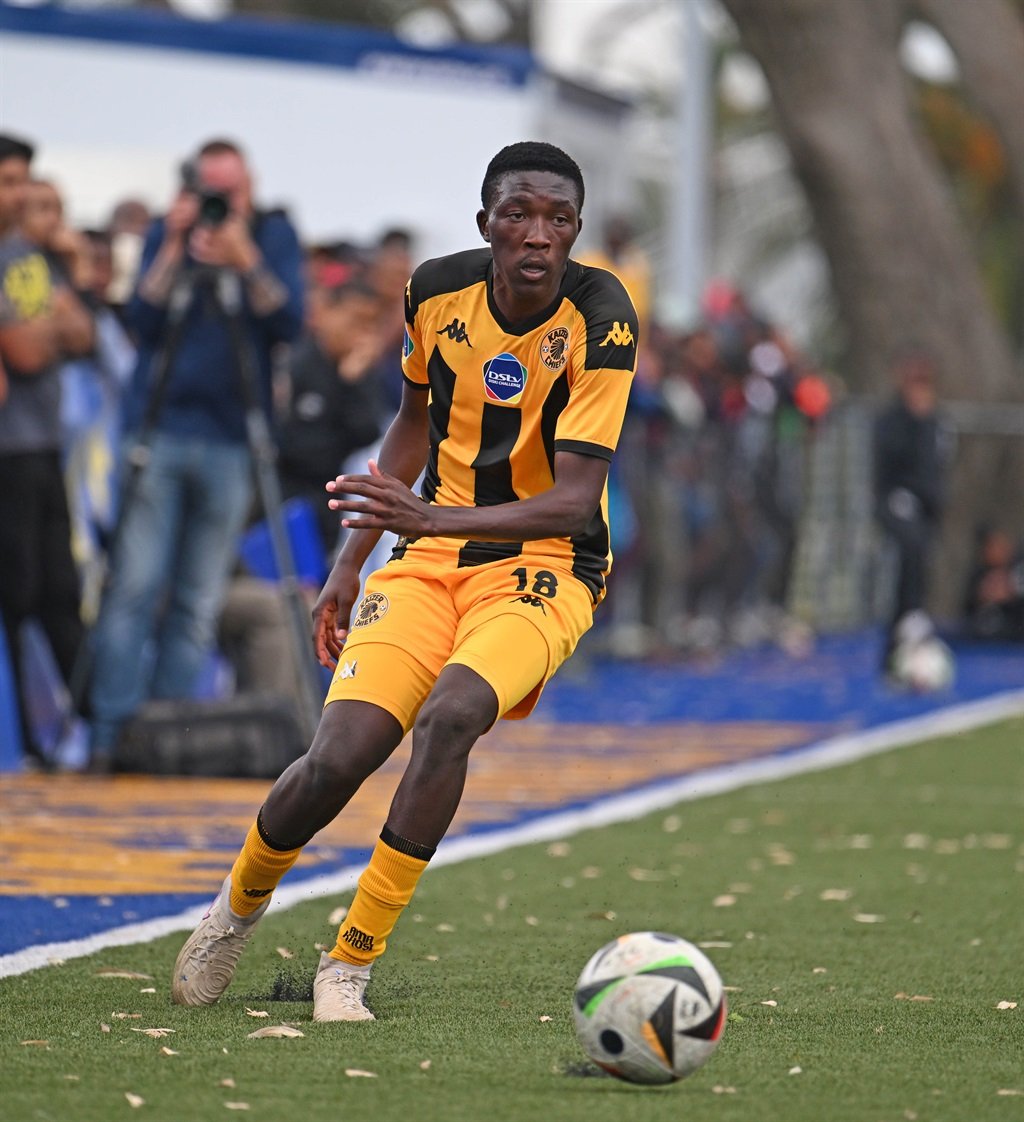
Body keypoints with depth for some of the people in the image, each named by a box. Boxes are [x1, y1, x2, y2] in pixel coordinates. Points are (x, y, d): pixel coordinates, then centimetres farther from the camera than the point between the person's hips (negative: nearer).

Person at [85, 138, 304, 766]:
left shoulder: (274, 235, 6)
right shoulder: (168, 236, 7)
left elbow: (291, 323, -7)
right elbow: (143, 320, -4)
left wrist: (245, 259, -19)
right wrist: (176, 247, -11)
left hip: (230, 442, 1)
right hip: (159, 431, -1)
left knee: (199, 605, 2)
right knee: (135, 588, -9)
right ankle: (112, 731, -9)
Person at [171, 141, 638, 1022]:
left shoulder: (600, 319, -16)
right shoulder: (437, 291, -3)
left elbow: (575, 502, -23)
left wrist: (429, 518, -36)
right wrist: (349, 567, 15)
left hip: (545, 564, -3)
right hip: (432, 557, 3)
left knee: (449, 715, -33)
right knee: (339, 757, -16)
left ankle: (352, 961, -19)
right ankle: (241, 904, 17)